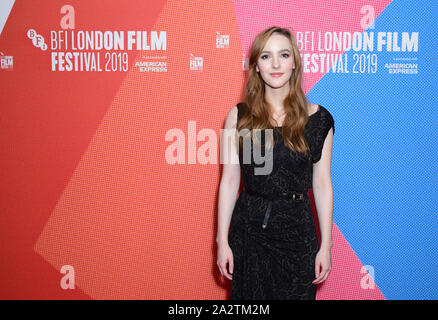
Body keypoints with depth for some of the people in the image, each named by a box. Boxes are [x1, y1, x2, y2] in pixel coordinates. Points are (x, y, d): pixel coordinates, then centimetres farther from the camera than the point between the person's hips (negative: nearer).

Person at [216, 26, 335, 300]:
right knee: (249, 299, 12)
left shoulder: (317, 119, -2)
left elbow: (322, 184, 0)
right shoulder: (240, 116, -2)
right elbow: (229, 181, 0)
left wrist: (326, 246, 0)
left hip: (298, 231, 0)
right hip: (248, 229, 1)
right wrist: (222, 240, -1)